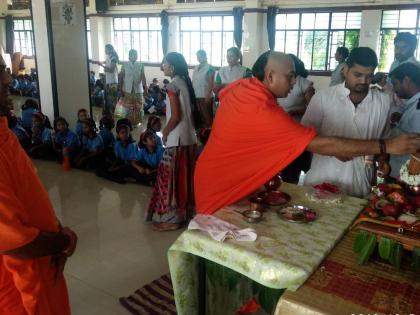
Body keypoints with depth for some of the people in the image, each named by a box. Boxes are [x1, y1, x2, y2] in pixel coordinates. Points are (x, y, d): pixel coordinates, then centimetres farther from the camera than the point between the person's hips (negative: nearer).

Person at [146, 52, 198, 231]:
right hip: (189, 137, 9)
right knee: (185, 176, 16)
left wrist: (165, 132, -4)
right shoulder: (185, 82, 11)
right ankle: (185, 211, 27)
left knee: (171, 176, -1)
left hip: (177, 139, -9)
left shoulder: (173, 85, -14)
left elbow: (175, 116, -19)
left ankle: (170, 218, 6)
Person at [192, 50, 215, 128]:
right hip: (196, 96, 6)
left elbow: (211, 83, -11)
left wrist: (208, 96, -18)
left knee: (207, 116, -1)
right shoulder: (196, 68, 13)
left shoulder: (209, 68, -6)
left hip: (205, 96, -6)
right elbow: (193, 82, 14)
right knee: (198, 115, 13)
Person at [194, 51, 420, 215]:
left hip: (218, 175, 9)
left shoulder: (240, 87, -6)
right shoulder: (264, 112, -33)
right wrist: (386, 146, -31)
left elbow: (222, 94, 21)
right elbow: (321, 145, -34)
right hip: (224, 188, -9)